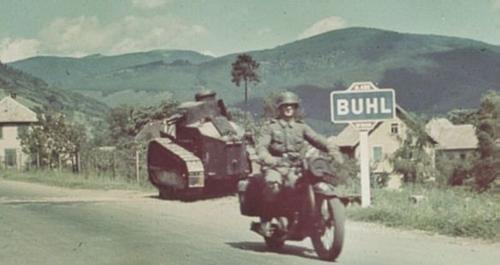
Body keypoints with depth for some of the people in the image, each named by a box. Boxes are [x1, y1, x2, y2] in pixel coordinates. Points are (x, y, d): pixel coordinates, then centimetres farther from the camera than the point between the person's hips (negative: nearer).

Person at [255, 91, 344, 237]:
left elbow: (317, 139, 5)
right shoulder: (271, 126, 12)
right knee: (272, 183, -35)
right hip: (276, 166, -2)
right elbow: (261, 145, -2)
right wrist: (267, 159, -26)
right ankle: (265, 220, -22)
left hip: (296, 167, 3)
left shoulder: (301, 126, 19)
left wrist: (333, 150, -15)